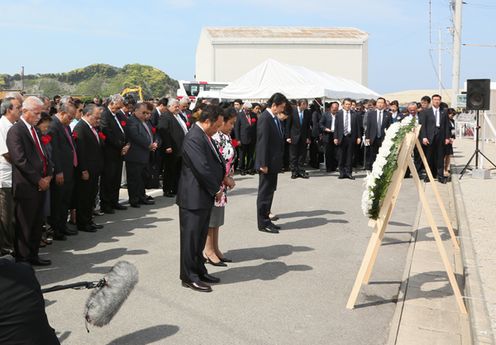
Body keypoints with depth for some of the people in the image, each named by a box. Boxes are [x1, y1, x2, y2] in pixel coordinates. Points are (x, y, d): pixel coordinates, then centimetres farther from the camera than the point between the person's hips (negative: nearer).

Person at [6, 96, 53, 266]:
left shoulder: (35, 130, 16)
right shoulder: (16, 131, -11)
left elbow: (43, 155, 18)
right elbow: (20, 161, -18)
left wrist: (48, 176, 2)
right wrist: (39, 180, -14)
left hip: (41, 185, 8)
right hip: (26, 187, -8)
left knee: (37, 224, 13)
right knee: (24, 225, 3)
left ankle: (33, 255, 24)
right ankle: (23, 258, 14)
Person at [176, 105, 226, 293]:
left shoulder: (204, 136, 10)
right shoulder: (194, 138, -21)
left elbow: (216, 159, 17)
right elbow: (203, 168, -23)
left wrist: (223, 177, 1)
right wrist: (216, 190, -13)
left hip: (204, 196, 10)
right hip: (194, 197, -10)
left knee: (200, 237, 18)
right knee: (191, 237, 2)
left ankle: (199, 271, 30)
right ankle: (189, 277, 13)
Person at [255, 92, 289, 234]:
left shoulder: (275, 118, 10)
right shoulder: (265, 118, -18)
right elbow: (263, 142, -21)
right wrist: (263, 164, -21)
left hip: (273, 162, 9)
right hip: (267, 163, -9)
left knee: (270, 191, 16)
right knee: (265, 192, 1)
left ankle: (266, 219, 26)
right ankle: (263, 223, 11)